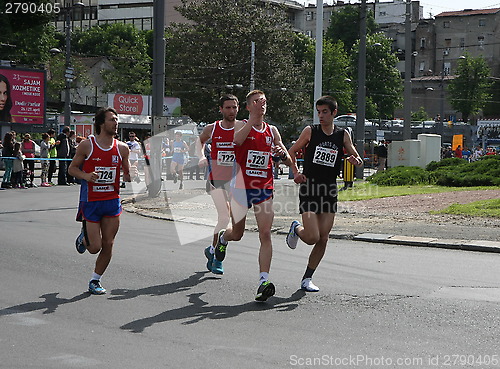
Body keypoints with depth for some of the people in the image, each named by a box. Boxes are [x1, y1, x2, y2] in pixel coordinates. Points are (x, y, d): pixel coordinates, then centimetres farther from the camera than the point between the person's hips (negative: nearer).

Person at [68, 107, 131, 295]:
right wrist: (86, 176, -19)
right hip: (90, 202, -3)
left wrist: (130, 175, -11)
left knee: (108, 245, 2)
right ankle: (83, 237, 32)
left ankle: (95, 280, 19)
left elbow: (127, 175, 13)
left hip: (112, 201, 3)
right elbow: (72, 168, 0)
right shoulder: (87, 145, -8)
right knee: (95, 247, -3)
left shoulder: (122, 148, 2)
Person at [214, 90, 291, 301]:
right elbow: (237, 139, -27)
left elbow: (288, 162, 14)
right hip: (241, 187, -2)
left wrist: (283, 154, -9)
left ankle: (263, 282, -15)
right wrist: (253, 117, -31)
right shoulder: (240, 125, -2)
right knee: (237, 234, 11)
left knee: (265, 234, -12)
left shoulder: (272, 131, 10)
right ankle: (222, 238, 49)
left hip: (264, 189, 2)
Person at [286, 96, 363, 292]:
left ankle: (307, 279, 15)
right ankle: (296, 229, 21)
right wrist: (296, 172, -5)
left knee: (323, 239, 1)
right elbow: (292, 151, 10)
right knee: (312, 238, -14)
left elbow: (358, 160, 9)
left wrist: (356, 160, -15)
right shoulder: (310, 131, 0)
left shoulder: (343, 135, 6)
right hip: (309, 188, -3)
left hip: (329, 190, 3)